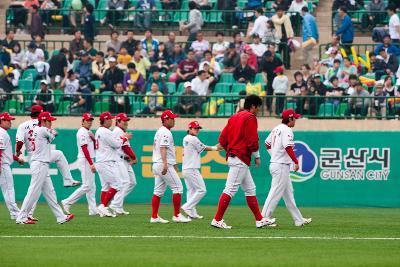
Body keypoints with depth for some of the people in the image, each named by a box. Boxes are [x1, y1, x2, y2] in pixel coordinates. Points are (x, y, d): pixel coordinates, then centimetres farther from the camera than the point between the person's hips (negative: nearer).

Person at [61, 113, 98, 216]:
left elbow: (94, 147, 16)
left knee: (92, 186, 7)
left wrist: (93, 138, -3)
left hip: (89, 161, 10)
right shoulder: (82, 132, -12)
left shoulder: (88, 132, 17)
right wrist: (91, 164, -23)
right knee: (87, 186, -12)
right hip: (85, 161, -10)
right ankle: (67, 202, -8)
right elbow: (84, 149, -19)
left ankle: (93, 210, 7)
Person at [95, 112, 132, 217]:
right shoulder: (105, 132, -14)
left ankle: (103, 210, 8)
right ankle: (103, 206, -14)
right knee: (116, 185, -11)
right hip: (107, 163, -10)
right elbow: (117, 144, -14)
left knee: (106, 187, 11)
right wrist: (125, 138, 2)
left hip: (100, 163, 10)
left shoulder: (99, 131, 18)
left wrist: (123, 137, 14)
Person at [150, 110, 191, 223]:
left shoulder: (159, 132, 20)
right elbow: (163, 148, -24)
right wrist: (165, 163, -36)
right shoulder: (165, 132, -12)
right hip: (164, 165, -10)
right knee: (178, 187, -6)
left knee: (158, 191, 8)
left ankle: (154, 217, 6)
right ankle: (177, 215, -6)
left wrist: (173, 165, 31)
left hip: (156, 165, 10)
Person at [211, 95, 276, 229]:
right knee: (231, 189, -11)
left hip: (232, 156, 10)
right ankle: (217, 220, -14)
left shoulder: (234, 117, 17)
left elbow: (222, 139, 14)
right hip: (241, 159, -10)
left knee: (250, 189, 14)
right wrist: (256, 156, -7)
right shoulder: (250, 118, -8)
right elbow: (252, 139, -16)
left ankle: (259, 219, 16)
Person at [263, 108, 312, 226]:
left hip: (274, 163, 10)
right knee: (276, 192, -8)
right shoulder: (286, 130, -15)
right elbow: (288, 147, -25)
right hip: (281, 166, -10)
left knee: (288, 194, 14)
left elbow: (267, 143, 21)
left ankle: (299, 220, 20)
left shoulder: (276, 129, 13)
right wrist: (296, 161, -20)